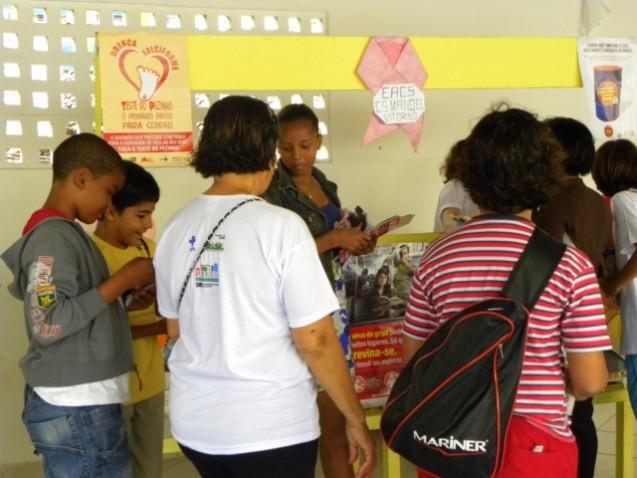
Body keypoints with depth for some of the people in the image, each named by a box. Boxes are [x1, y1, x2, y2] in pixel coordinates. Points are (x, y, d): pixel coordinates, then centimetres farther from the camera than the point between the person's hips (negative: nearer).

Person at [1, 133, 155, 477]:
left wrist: (127, 291, 6)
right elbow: (48, 324, -23)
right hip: (79, 410, -9)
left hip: (80, 404, 9)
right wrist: (122, 281, -18)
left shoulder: (62, 232, 13)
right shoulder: (54, 236, -15)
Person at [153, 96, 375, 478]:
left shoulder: (177, 229, 0)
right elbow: (315, 341, -16)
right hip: (271, 427, -5)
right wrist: (356, 419, -5)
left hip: (195, 421, 6)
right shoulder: (281, 226, -16)